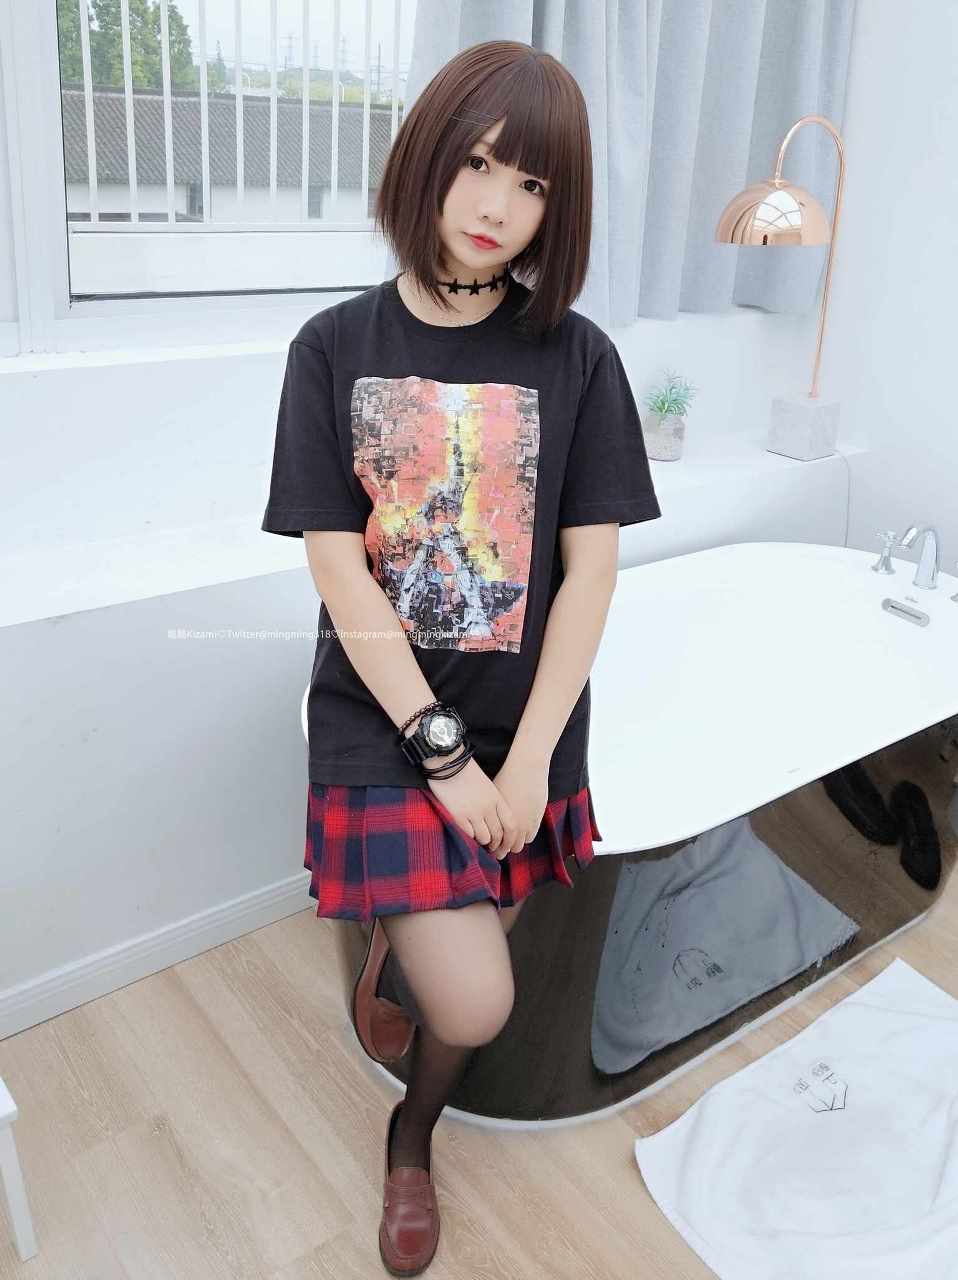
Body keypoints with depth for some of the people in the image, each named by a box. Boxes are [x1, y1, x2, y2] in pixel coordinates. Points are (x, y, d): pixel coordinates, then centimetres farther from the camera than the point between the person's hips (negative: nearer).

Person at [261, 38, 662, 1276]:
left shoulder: (576, 357, -3)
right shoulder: (334, 349, -5)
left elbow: (589, 572, -6)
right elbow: (339, 573, -8)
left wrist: (524, 764, -10)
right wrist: (443, 754, -11)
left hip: (524, 731, 2)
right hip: (385, 726, -1)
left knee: (462, 990, 9)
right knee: (475, 1007, -8)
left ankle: (412, 1134, 42)